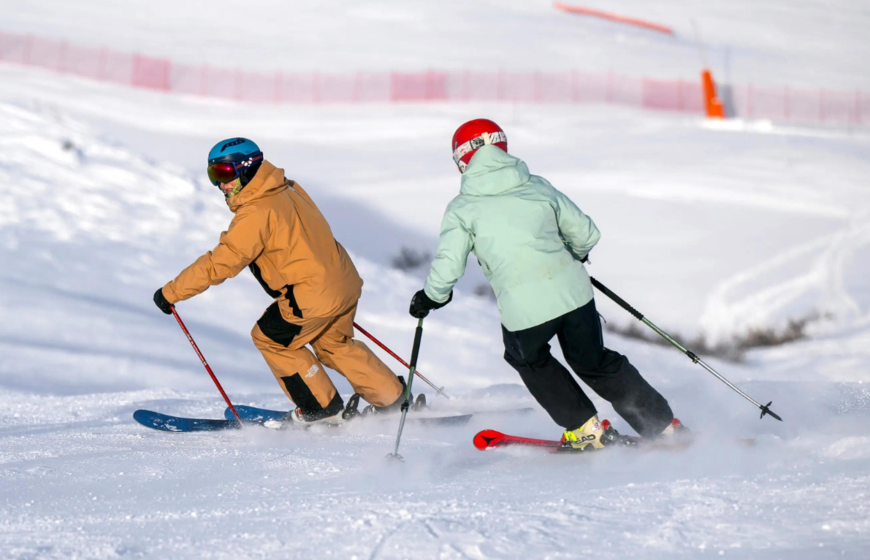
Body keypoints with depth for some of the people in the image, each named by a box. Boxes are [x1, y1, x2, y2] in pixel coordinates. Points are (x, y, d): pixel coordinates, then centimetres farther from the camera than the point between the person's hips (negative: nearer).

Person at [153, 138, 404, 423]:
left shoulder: (256, 213, -20)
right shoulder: (288, 189, 7)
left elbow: (221, 263, -22)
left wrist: (171, 292, -17)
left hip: (313, 297, -9)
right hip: (345, 281, 9)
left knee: (270, 338, 13)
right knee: (336, 344, 29)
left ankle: (321, 406, 21)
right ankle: (393, 398, 35)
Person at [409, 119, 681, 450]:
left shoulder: (462, 208, 4)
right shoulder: (537, 187, 14)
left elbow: (448, 265, -3)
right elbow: (586, 234, 19)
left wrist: (431, 297, 18)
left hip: (524, 308, -3)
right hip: (573, 291, 3)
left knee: (528, 358, 29)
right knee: (594, 361, 25)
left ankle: (585, 429, 25)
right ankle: (663, 425, 28)